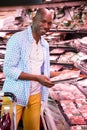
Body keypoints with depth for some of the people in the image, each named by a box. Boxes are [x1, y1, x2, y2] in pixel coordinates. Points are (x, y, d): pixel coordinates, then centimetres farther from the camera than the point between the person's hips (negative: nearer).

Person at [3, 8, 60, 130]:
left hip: (35, 95, 6)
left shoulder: (45, 44, 9)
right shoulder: (18, 38, -13)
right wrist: (37, 78, -23)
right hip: (15, 96, -6)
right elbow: (8, 69, -18)